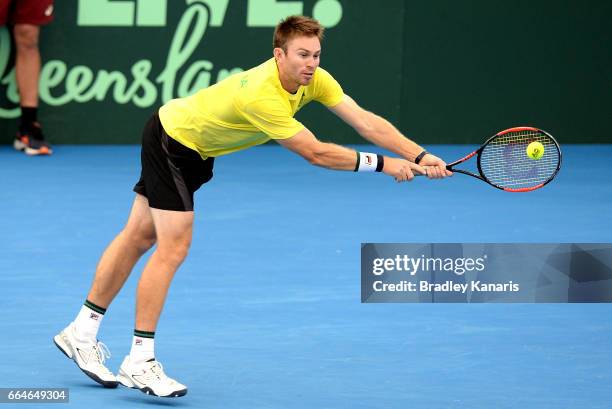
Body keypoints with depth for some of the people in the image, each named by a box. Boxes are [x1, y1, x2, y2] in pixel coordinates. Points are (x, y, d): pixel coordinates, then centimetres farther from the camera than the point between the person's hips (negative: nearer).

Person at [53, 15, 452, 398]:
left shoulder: (314, 78, -15)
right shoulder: (262, 95, -39)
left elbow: (365, 121, -19)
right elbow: (315, 153, -35)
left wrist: (420, 156, -28)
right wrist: (382, 164, -29)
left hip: (193, 147, 9)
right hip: (171, 138, -9)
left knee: (139, 237, 14)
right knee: (173, 247, -13)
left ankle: (82, 333, 23)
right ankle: (139, 361, -8)